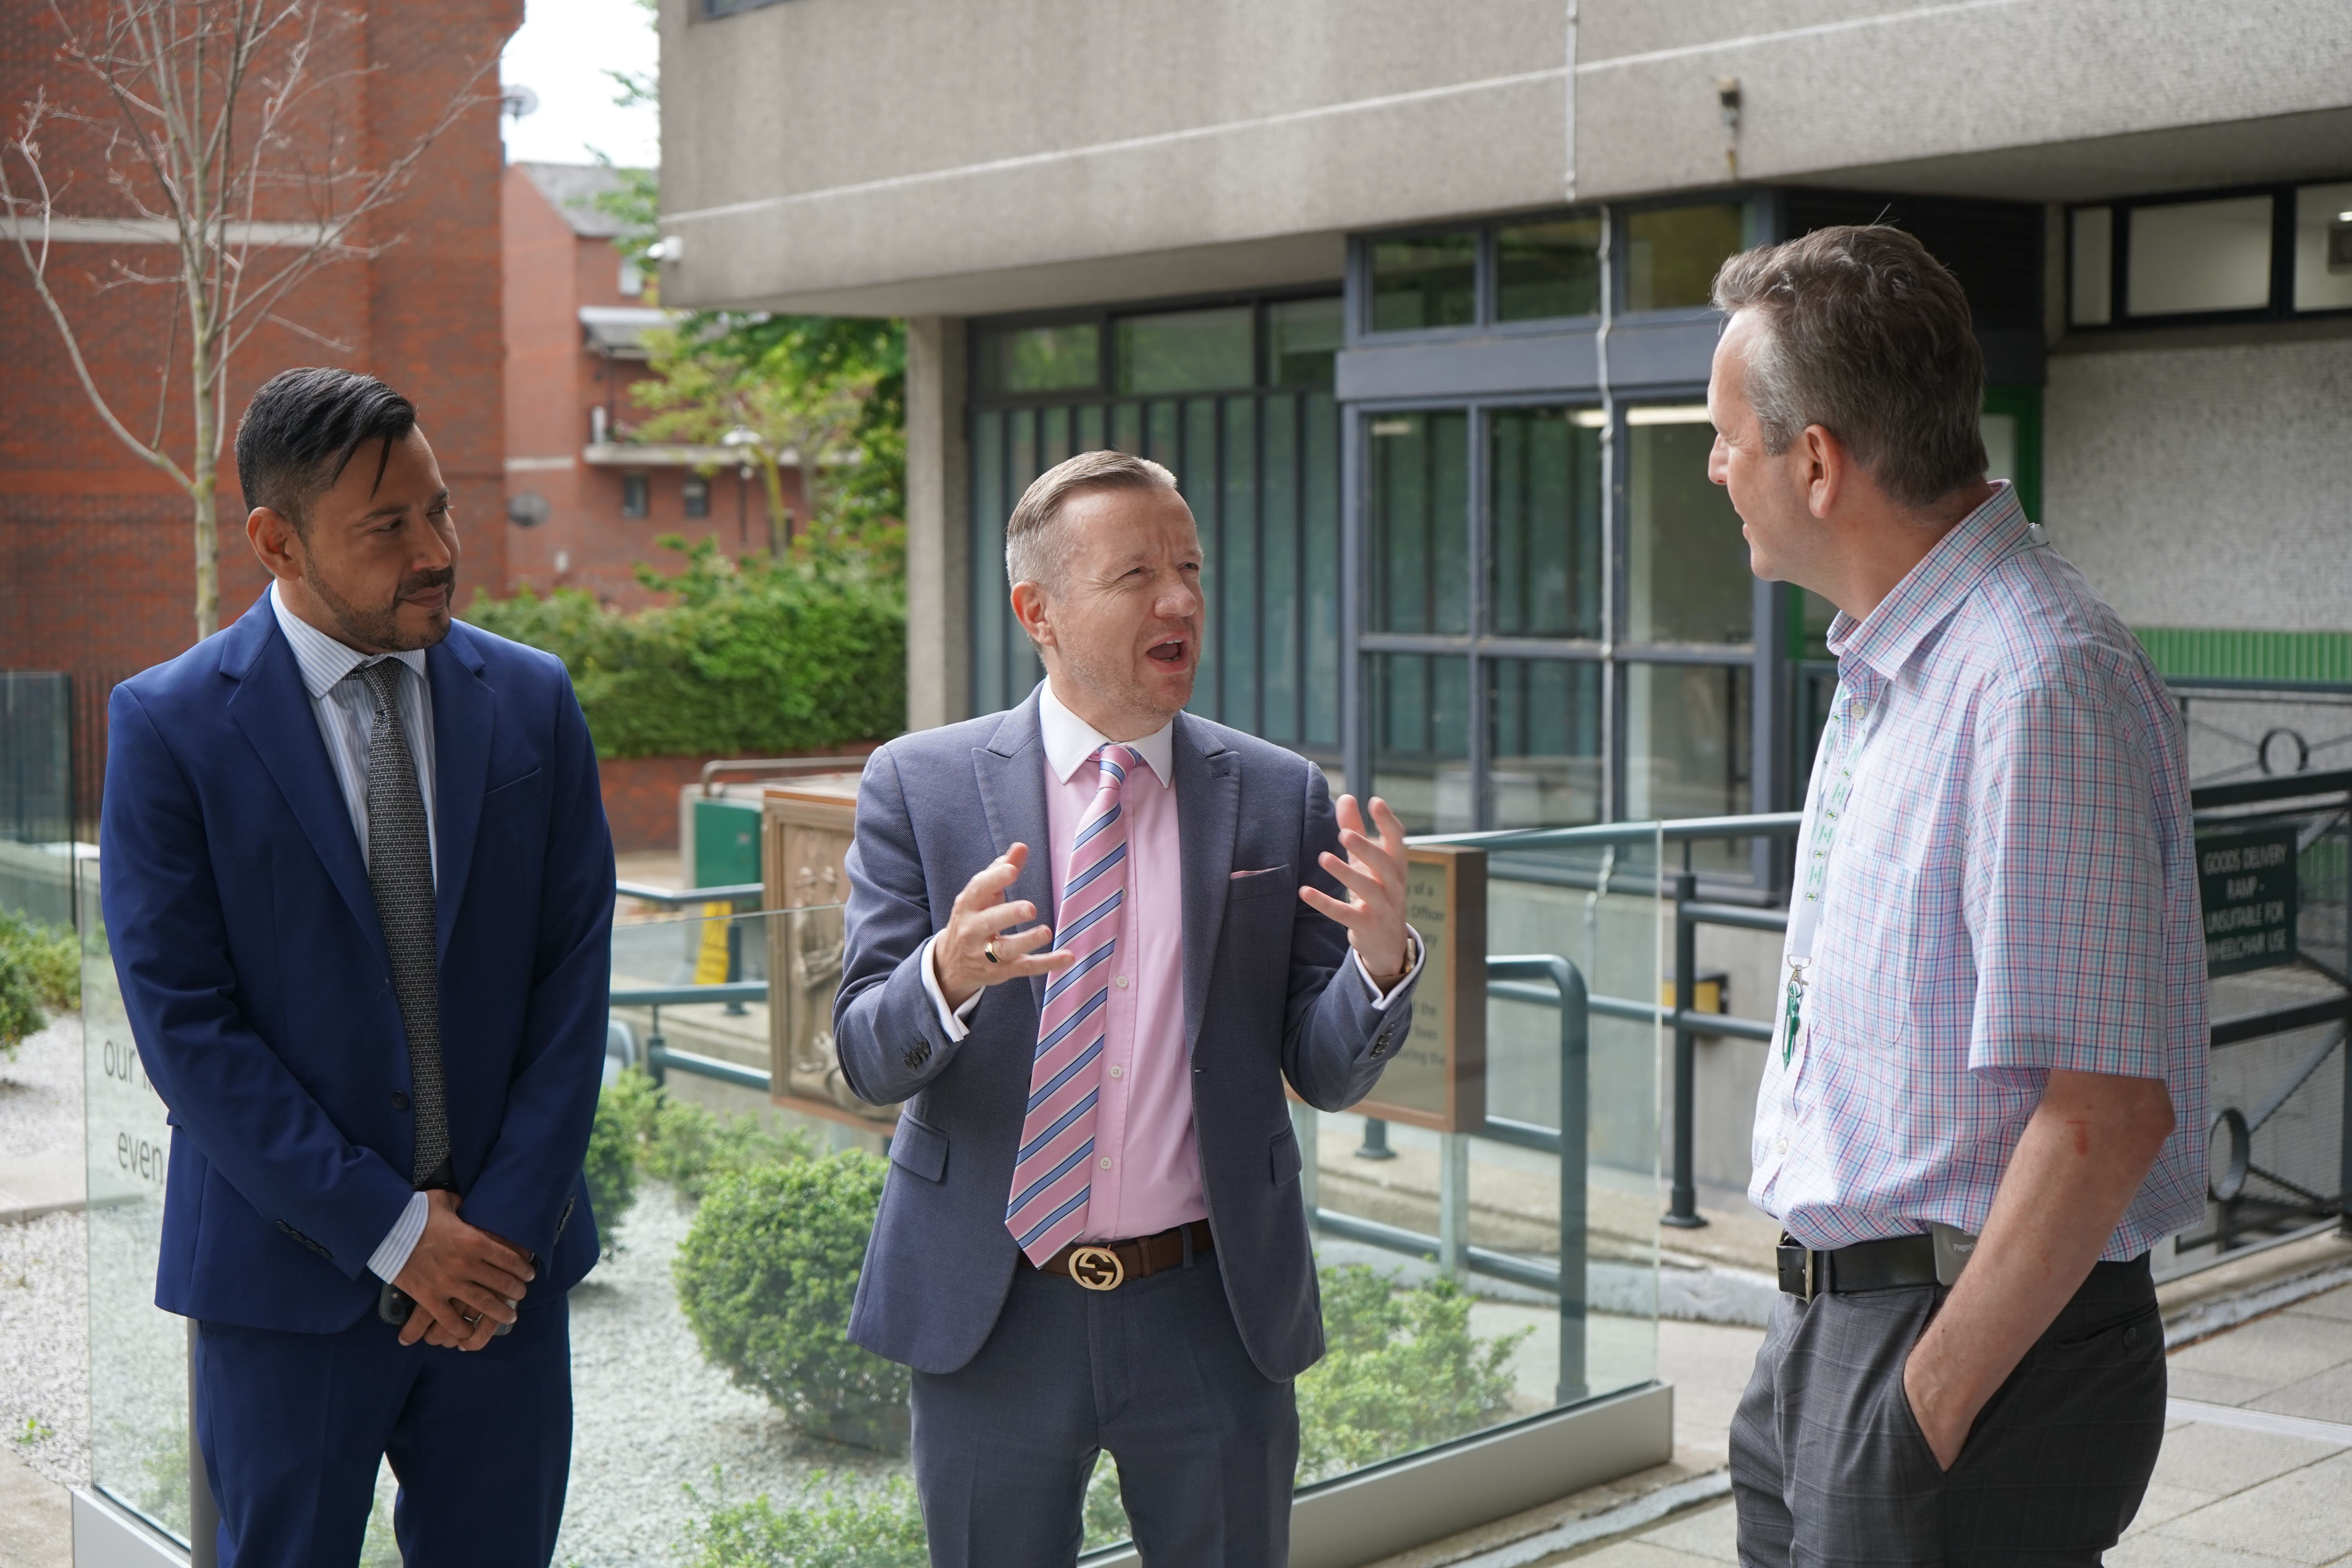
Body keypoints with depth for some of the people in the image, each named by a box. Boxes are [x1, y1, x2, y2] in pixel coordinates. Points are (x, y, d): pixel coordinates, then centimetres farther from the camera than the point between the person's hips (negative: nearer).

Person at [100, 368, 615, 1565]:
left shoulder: (533, 701, 2)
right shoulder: (170, 724, -7)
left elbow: (573, 977, 1)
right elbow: (183, 1025, -10)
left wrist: (507, 1222, -7)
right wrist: (389, 1231, -13)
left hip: (503, 1252, 3)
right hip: (293, 1268, -2)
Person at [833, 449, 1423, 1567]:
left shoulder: (1281, 797, 0)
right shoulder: (918, 785, -3)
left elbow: (1326, 1075, 0)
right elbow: (865, 1056, -8)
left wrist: (1381, 960, -21)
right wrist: (947, 974, -30)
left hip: (1212, 1309, 1)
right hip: (989, 1310, -1)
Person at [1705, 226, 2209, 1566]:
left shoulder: (2039, 685, -22)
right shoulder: (1891, 662, 10)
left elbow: (2108, 1113, -24)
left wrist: (1936, 1398, -19)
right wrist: (1830, 1334, 16)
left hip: (1987, 1340, -9)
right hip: (1828, 1325, 9)